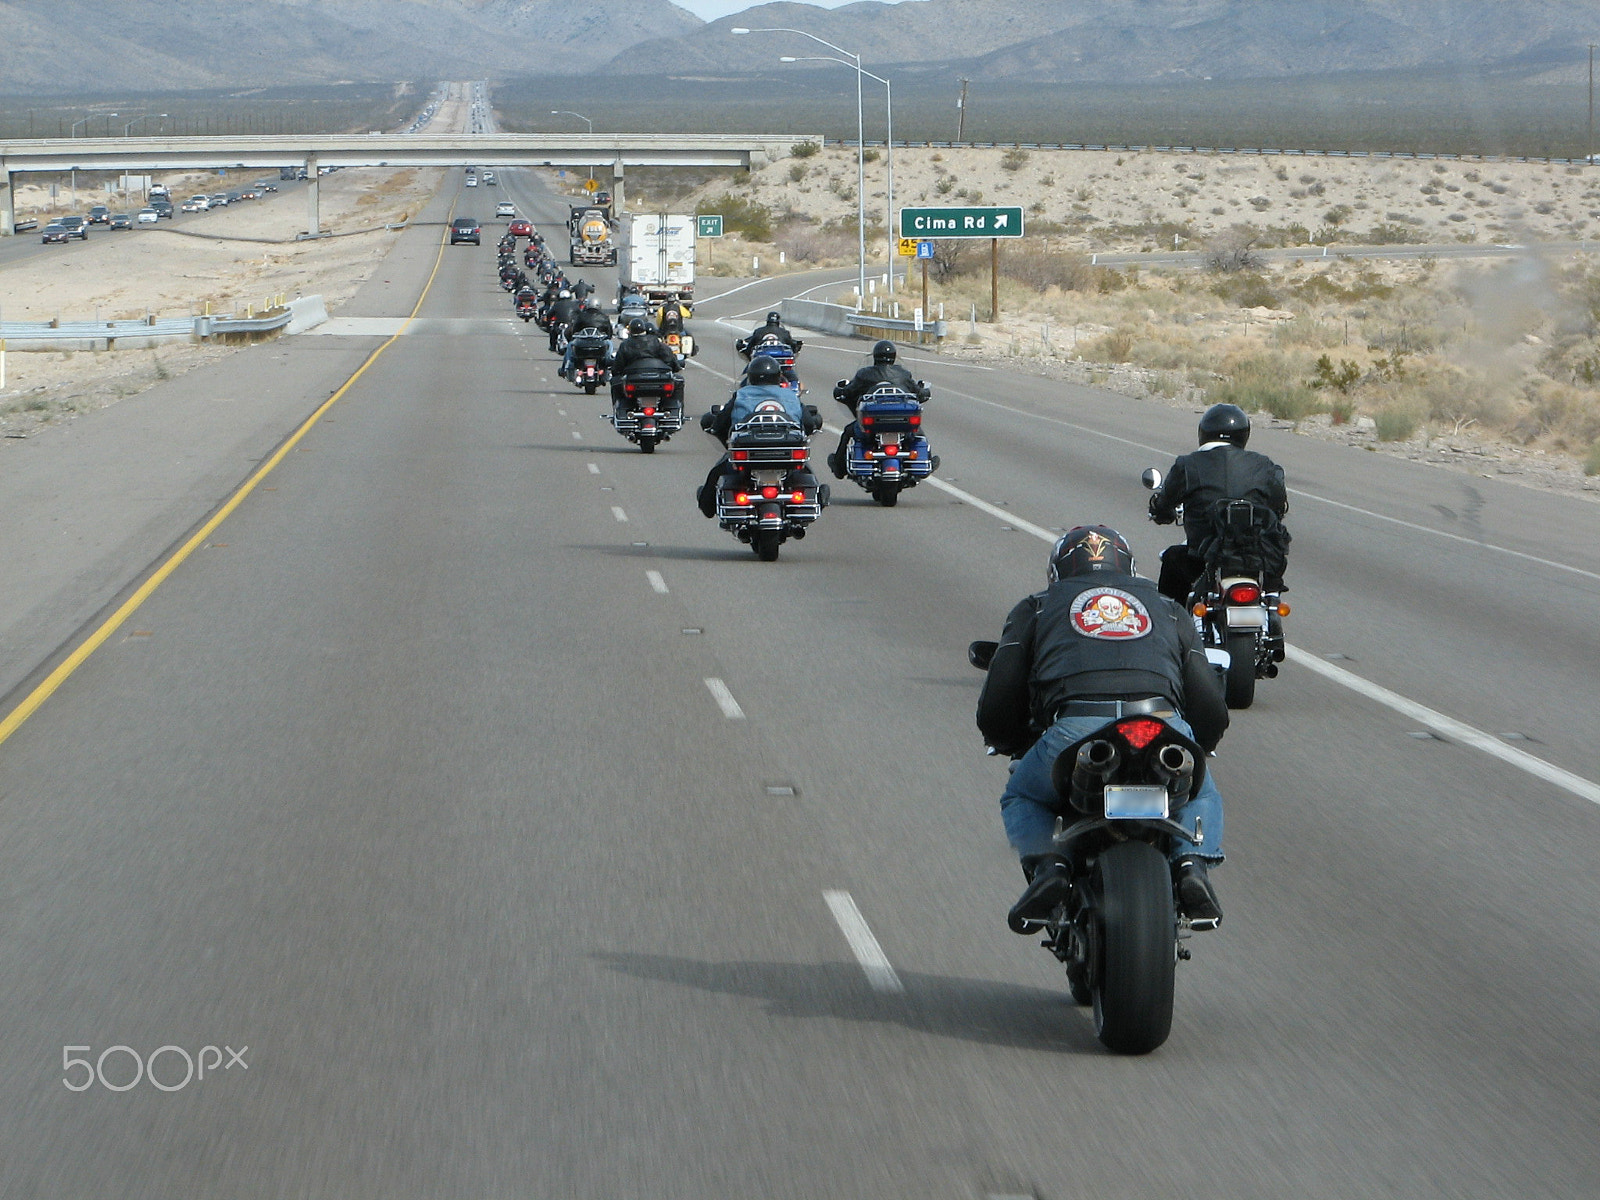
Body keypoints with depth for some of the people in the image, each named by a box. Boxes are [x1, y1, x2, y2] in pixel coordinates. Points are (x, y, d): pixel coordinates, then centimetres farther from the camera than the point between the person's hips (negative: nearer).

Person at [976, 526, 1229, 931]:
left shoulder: (1037, 608, 29)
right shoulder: (1169, 610, 34)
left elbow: (996, 708, 21)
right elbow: (1212, 712, 28)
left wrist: (1010, 743, 45)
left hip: (1075, 730, -1)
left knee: (1021, 798, 29)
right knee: (1200, 796, 33)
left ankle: (1047, 865, -1)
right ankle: (1191, 863, 2)